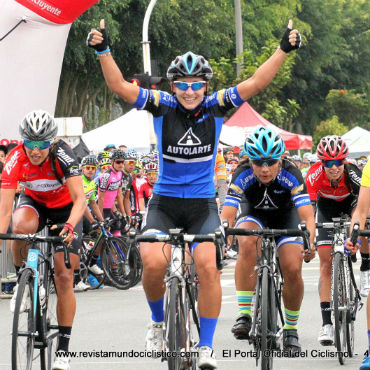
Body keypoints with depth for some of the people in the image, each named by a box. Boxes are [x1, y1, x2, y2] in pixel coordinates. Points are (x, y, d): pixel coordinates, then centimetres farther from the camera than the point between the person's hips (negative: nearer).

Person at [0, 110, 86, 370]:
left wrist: (70, 226, -57)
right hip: (34, 202, 1)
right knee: (22, 226, -37)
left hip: (65, 207, -1)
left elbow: (79, 198, -38)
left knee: (64, 277, -10)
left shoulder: (63, 156, -33)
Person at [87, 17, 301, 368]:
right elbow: (119, 86, -14)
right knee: (153, 263, -23)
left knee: (208, 266, -20)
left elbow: (254, 83, -9)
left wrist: (284, 49, -18)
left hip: (203, 204, 0)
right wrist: (103, 51, -27)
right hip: (164, 202, 0)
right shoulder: (162, 106, -5)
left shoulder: (216, 106, -3)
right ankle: (157, 321, 7)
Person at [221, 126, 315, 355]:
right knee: (247, 242, -34)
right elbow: (227, 216, -34)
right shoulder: (243, 176, -29)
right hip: (255, 216, 0)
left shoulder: (291, 175, -30)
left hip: (285, 216, 0)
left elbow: (308, 216, -36)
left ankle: (291, 328, 7)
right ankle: (244, 314, -30)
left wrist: (309, 242, -55)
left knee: (293, 270, -18)